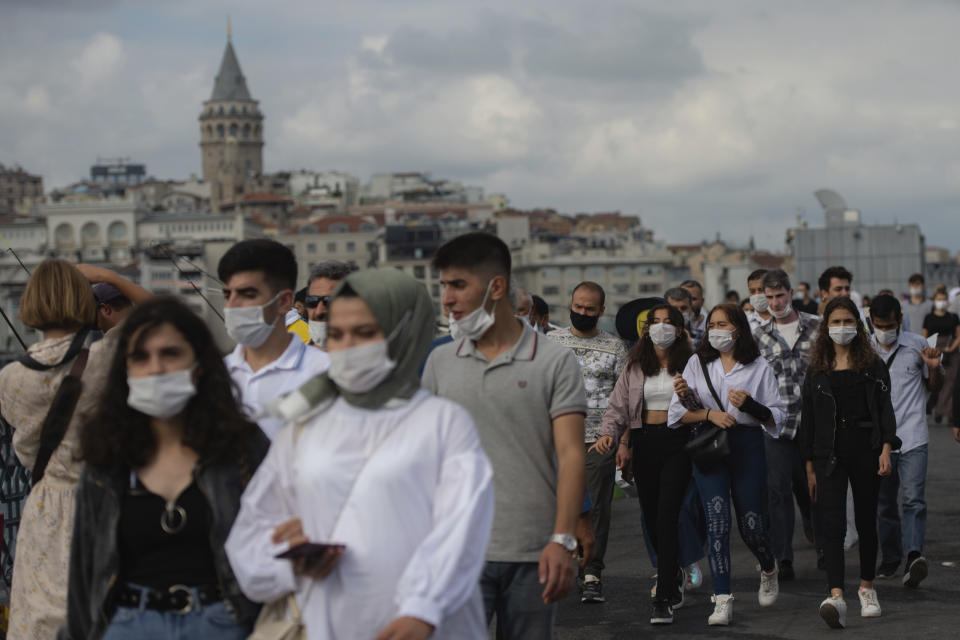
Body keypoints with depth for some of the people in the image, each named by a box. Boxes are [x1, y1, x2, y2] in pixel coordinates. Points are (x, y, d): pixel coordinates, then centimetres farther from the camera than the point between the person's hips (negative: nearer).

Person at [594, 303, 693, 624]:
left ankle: (664, 599, -13)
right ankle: (673, 574, 36)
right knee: (651, 517, 9)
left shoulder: (689, 364, 3)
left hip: (678, 443, -3)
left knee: (667, 516, -13)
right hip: (644, 443, 4)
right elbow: (618, 405, 5)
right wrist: (609, 433, -10)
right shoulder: (634, 367, 10)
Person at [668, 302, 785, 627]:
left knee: (752, 524, 2)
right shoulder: (698, 363, 10)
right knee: (717, 522, -9)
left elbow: (776, 418, 4)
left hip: (747, 445, -1)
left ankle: (768, 569, 36)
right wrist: (709, 413, -10)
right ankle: (722, 600, -8)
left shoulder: (759, 368, 6)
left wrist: (750, 406, -14)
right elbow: (678, 412, 6)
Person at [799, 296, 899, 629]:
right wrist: (809, 467, 6)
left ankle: (867, 588, 28)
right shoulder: (817, 370, 8)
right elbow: (808, 418, 9)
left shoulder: (872, 365, 5)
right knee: (833, 524, -12)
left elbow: (885, 408, 0)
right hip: (830, 454, 0)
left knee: (866, 521, 10)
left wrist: (886, 449, -13)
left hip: (865, 448, 0)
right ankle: (836, 596, -23)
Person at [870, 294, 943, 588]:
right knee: (884, 503, 9)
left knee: (913, 498, -16)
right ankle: (890, 558, 21)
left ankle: (914, 555, -29)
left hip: (912, 437, -2)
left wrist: (934, 368, -6)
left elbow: (935, 387, 13)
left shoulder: (917, 346, 3)